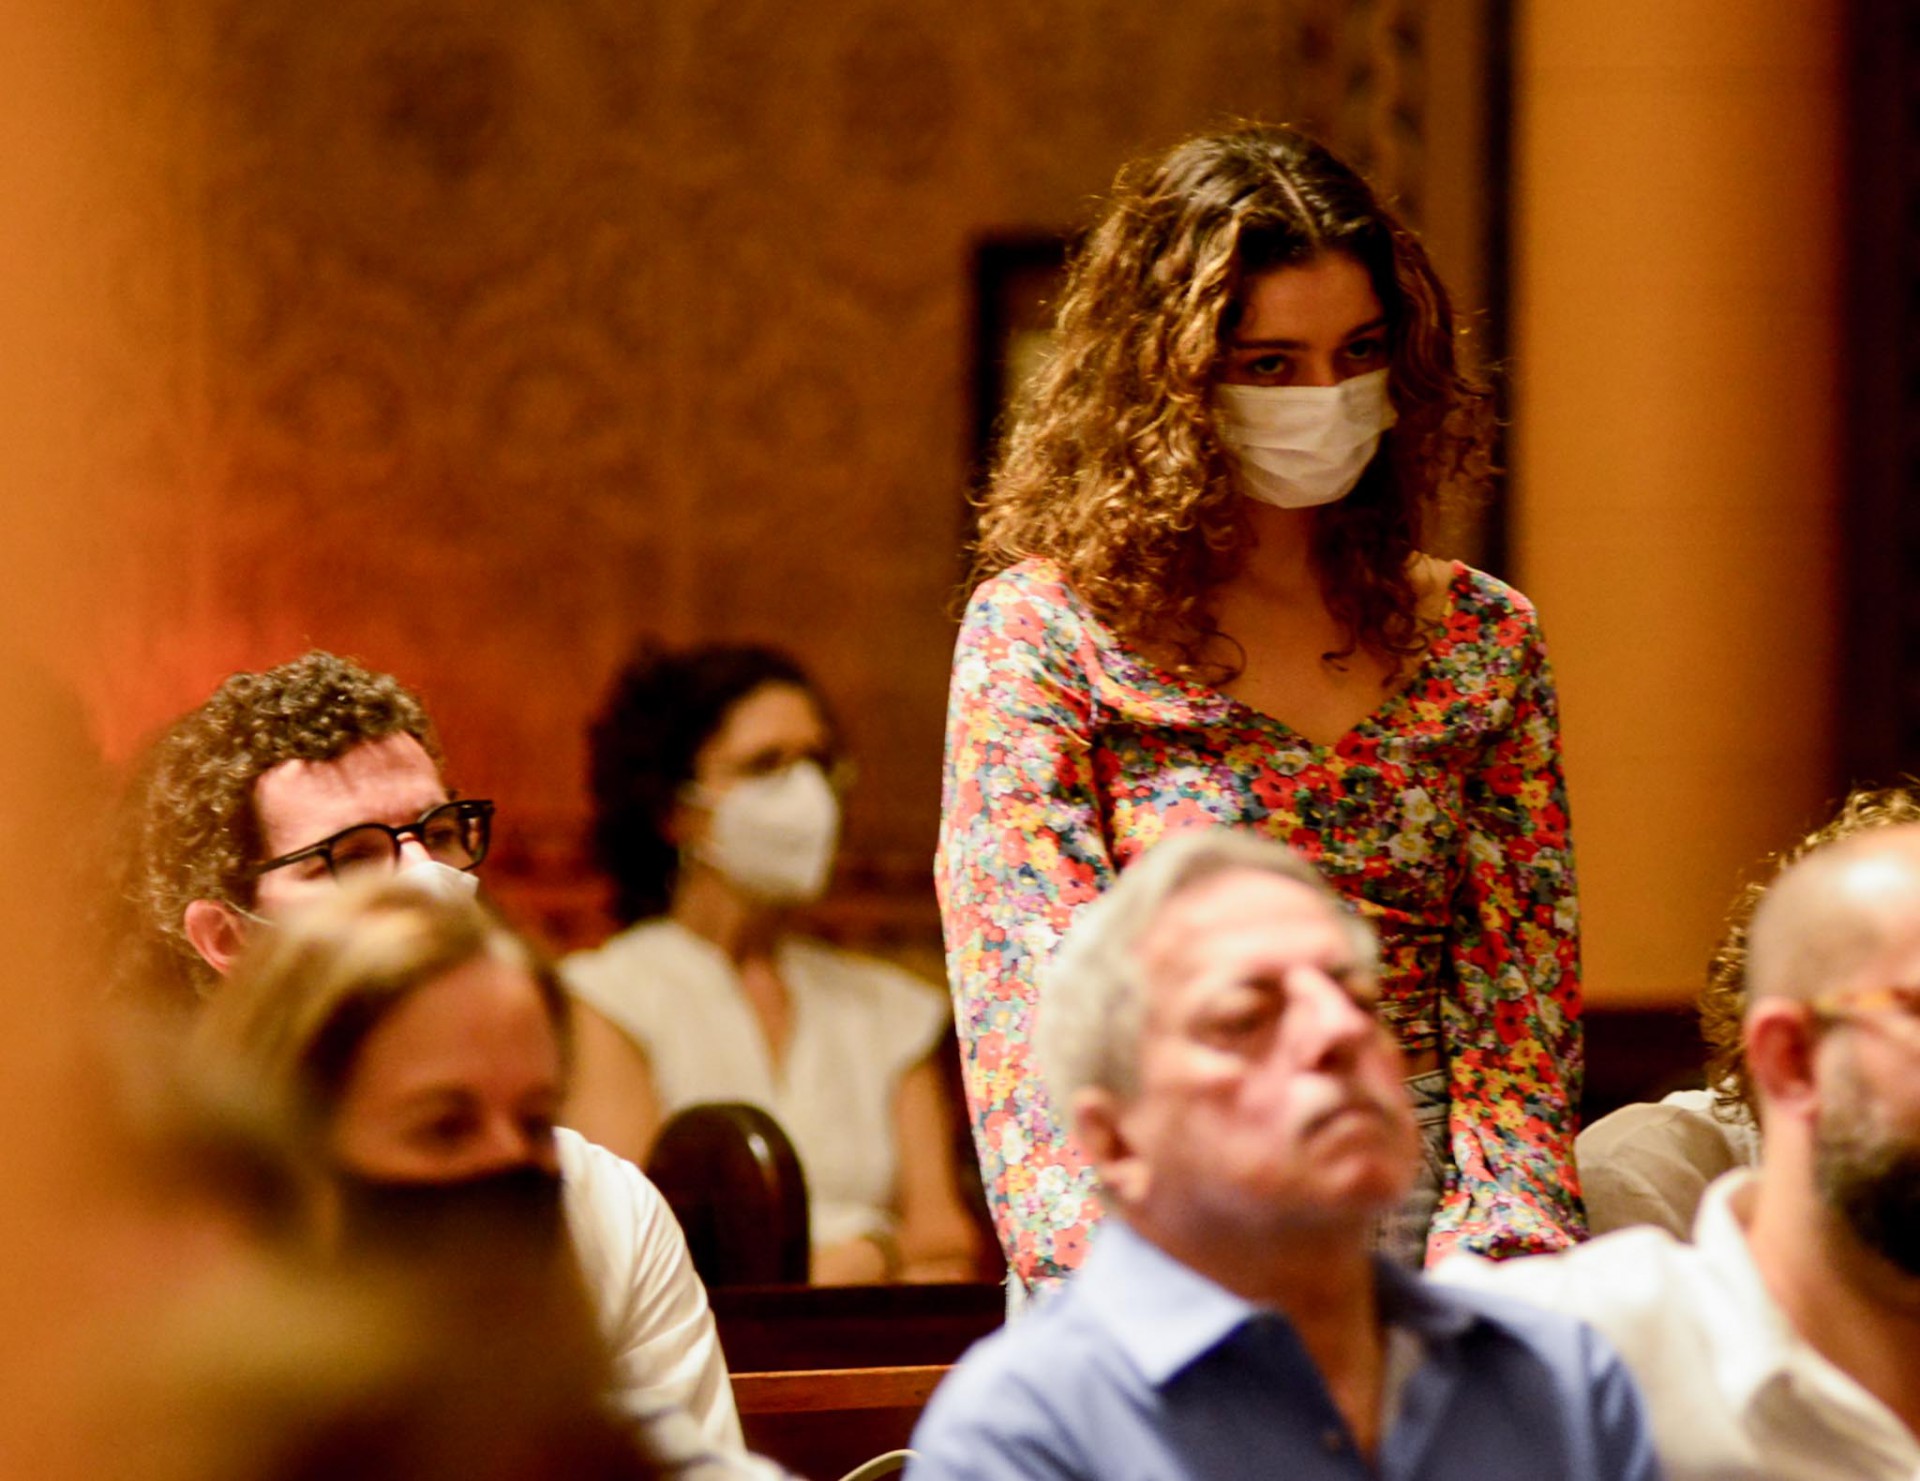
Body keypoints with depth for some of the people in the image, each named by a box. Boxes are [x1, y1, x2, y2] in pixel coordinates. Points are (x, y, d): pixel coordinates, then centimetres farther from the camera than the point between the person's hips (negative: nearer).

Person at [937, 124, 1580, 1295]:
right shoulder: (1038, 634, 1)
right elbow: (1037, 1015, -7)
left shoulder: (1482, 641, 12)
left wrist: (1494, 1265, -11)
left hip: (1417, 1238, 3)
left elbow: (1518, 1016, 7)